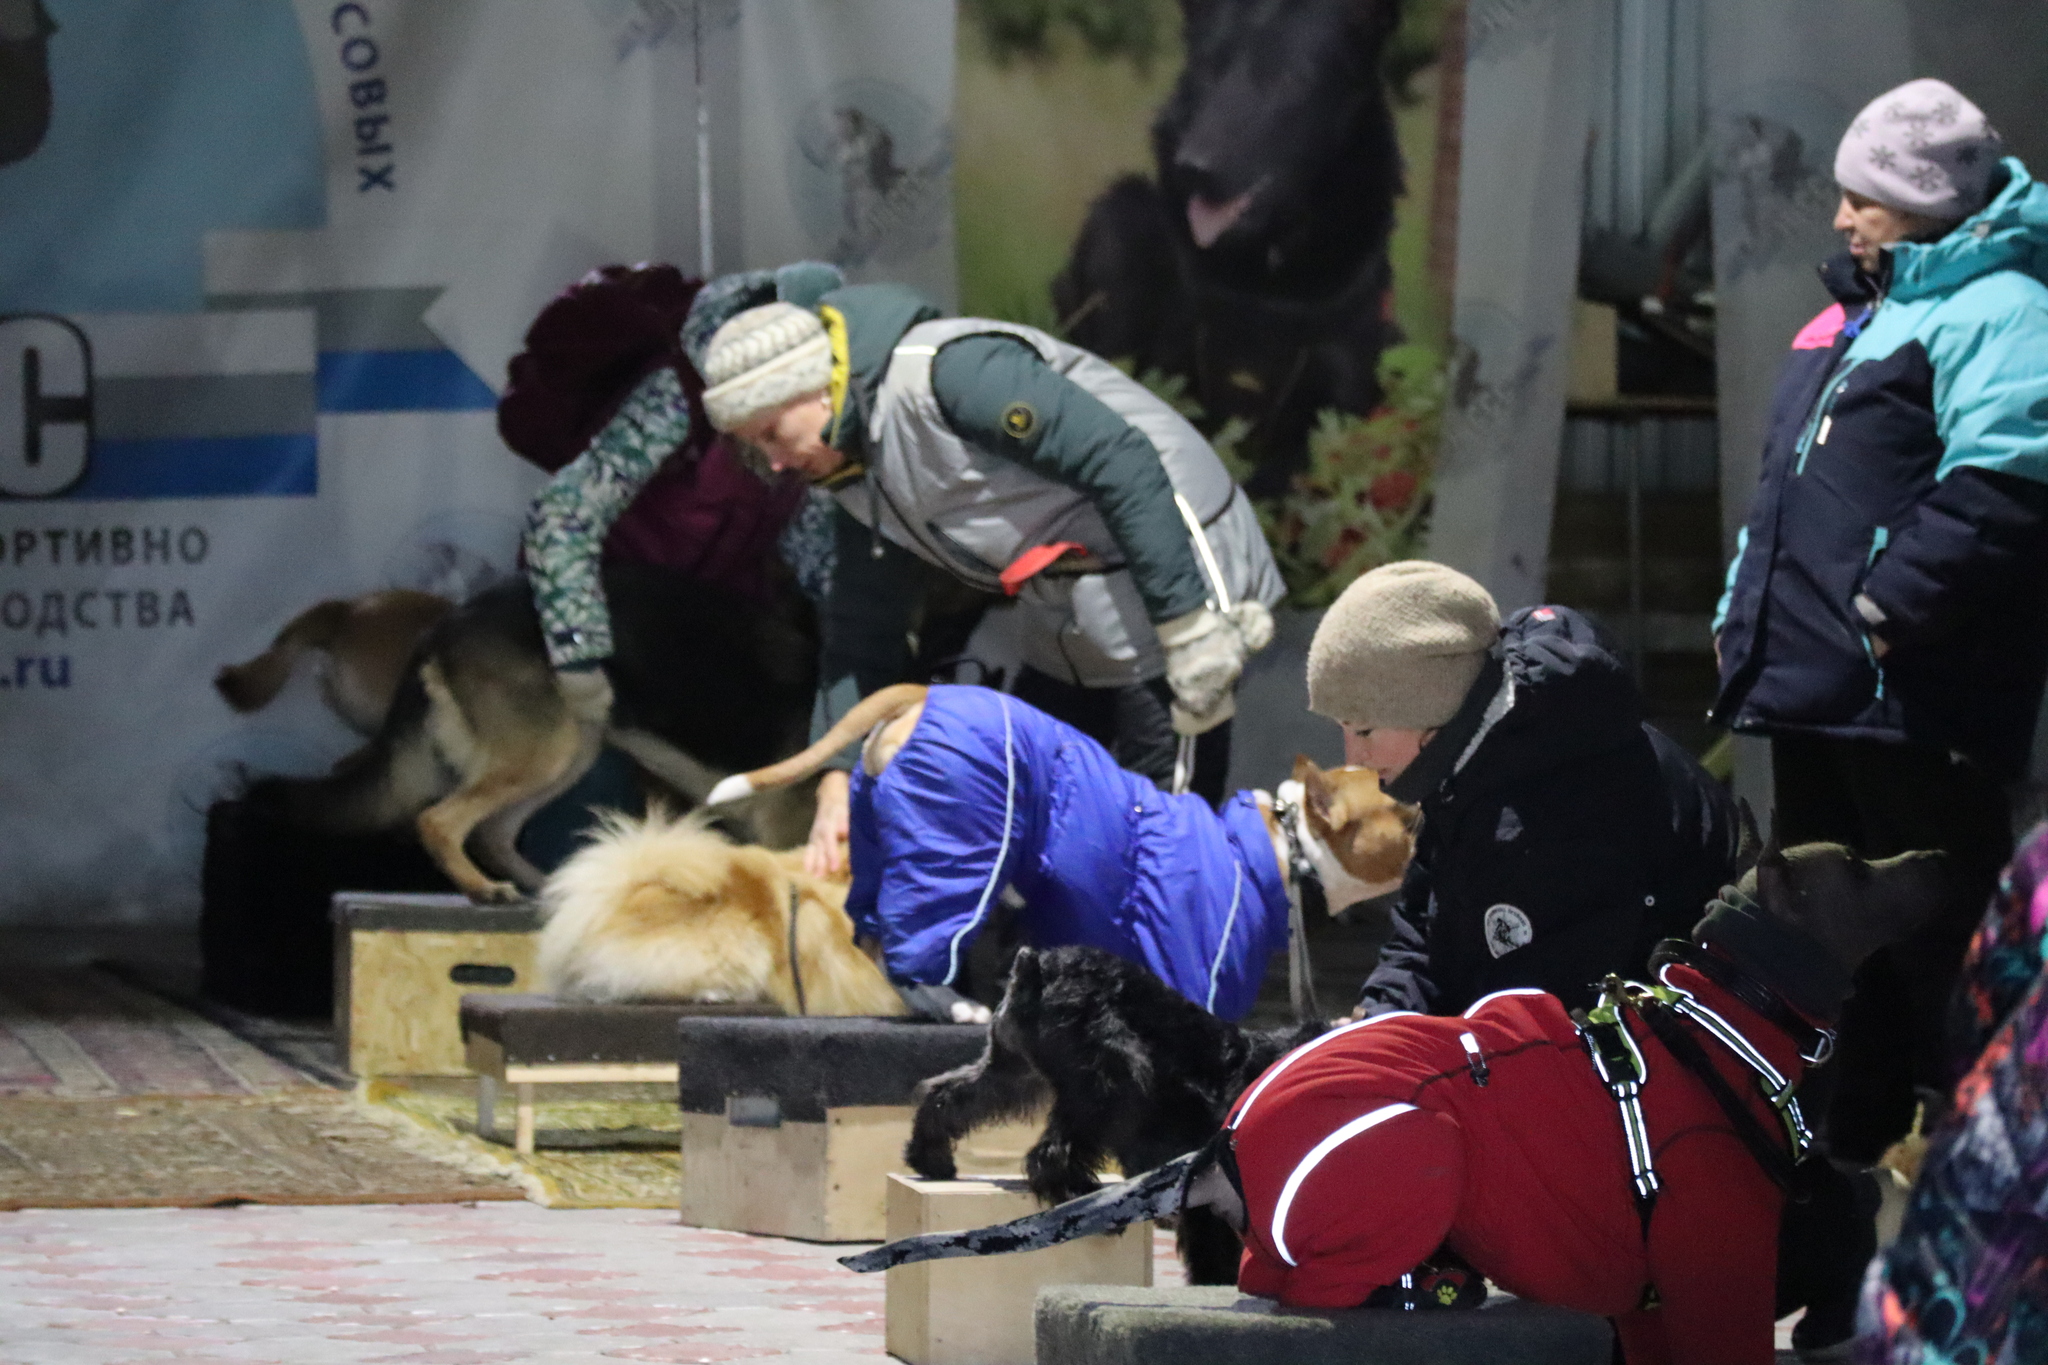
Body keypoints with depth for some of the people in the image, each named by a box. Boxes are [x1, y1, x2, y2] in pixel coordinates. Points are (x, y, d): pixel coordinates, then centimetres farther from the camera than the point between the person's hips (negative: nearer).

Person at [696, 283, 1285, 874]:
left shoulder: (944, 372, -21)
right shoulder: (857, 472, 9)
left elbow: (1121, 461, -25)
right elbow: (862, 638, 14)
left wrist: (1188, 626, -25)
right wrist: (838, 782, 1)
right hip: (1068, 624, 10)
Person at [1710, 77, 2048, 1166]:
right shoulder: (1855, 312, 20)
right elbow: (1787, 487, 28)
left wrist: (1885, 604, -24)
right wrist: (1744, 612, 20)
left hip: (1912, 706, -10)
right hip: (1814, 689, 10)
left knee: (1935, 948, -7)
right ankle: (1846, 1154, 25)